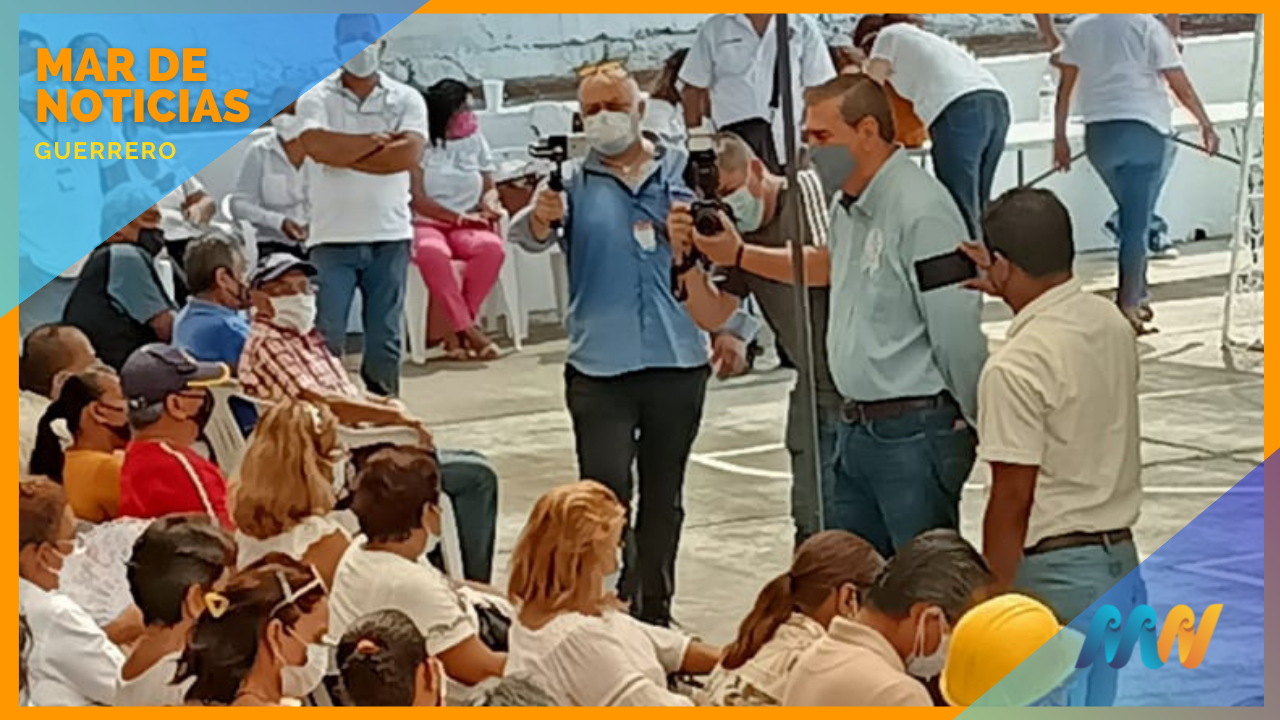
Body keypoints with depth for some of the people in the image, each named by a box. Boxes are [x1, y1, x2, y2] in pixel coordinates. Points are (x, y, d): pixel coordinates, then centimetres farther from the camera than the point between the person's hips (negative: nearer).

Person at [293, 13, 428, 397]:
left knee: (385, 336, 7)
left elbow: (409, 153, -11)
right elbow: (318, 146, -17)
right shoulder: (316, 99, 3)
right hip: (333, 236, -2)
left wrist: (346, 155, -11)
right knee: (326, 336, -6)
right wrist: (377, 140, -9)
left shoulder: (406, 99, 7)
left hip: (389, 235, 2)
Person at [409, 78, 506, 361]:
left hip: (468, 226, 4)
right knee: (432, 252, -40)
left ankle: (456, 329, -24)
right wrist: (459, 217, -14)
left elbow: (489, 188, 15)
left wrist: (490, 204, -9)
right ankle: (468, 329, -32)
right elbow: (417, 199, -7)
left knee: (492, 247, -32)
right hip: (426, 224, -4)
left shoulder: (475, 140, 13)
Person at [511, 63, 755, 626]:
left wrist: (732, 328, 6)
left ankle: (655, 612, 23)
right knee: (605, 494, -10)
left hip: (679, 362, 2)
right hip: (600, 367, -2)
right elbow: (527, 236, -13)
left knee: (664, 496, 12)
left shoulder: (683, 175, 7)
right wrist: (540, 218, -36)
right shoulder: (573, 181, 2)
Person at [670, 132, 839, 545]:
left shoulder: (807, 188, -5)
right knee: (813, 522, 8)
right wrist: (687, 256, -8)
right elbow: (711, 316, 7)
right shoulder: (740, 231, 11)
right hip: (817, 391, 6)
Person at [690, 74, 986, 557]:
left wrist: (982, 428, -16)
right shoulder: (850, 206, 12)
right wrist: (738, 256, 30)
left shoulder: (921, 210, -18)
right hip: (859, 427, 9)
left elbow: (957, 332, -18)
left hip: (915, 431, -9)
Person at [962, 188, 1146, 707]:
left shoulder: (1014, 368, -20)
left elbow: (1012, 500, -17)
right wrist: (1012, 290, 36)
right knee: (1106, 702, 15)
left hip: (1054, 570, -8)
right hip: (1121, 559, 8)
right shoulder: (1112, 324, 4)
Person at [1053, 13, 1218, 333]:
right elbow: (1180, 85, -2)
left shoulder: (1079, 29, 7)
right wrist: (1206, 124, 9)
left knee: (1132, 215, 19)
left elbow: (1064, 88, 9)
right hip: (1146, 131, -4)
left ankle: (1138, 297, 20)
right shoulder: (1147, 27, -3)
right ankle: (1128, 305, -6)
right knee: (1137, 221, -2)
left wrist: (1060, 137, 16)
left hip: (1100, 135, 4)